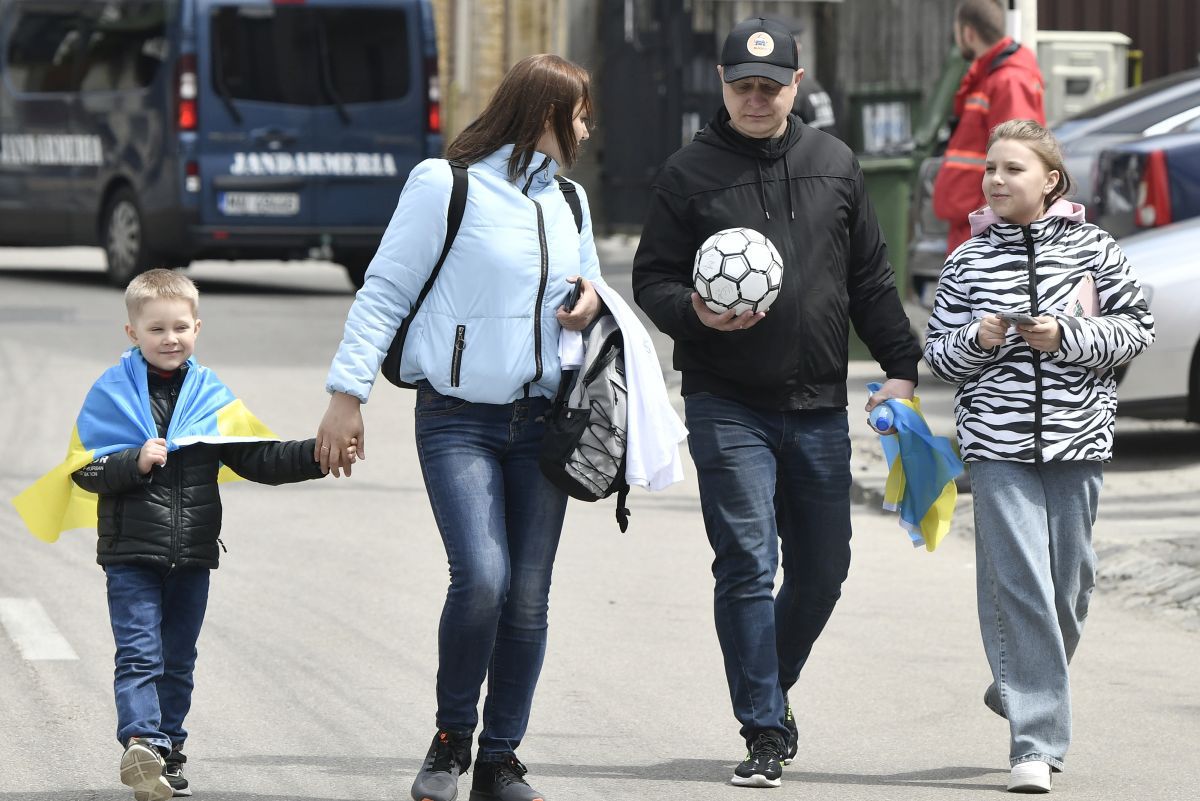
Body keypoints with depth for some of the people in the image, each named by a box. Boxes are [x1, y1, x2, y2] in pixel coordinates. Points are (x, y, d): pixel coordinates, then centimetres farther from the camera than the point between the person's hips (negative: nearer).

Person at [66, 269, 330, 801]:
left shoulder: (211, 395, 7)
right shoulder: (112, 393, -2)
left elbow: (256, 458, 7)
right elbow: (85, 471, -6)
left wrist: (316, 457, -6)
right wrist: (135, 462, -22)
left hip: (192, 555, 4)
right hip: (131, 552, -4)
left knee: (178, 661, 12)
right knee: (139, 655, -12)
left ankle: (168, 752, 21)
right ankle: (141, 743, -22)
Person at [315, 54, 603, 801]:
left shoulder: (569, 202, 15)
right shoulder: (445, 185, -5)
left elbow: (589, 281, 29)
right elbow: (385, 292, -3)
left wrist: (593, 303, 4)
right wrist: (348, 394, -8)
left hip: (541, 423, 6)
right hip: (459, 421, -6)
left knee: (528, 599, 2)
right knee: (481, 579, -19)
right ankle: (453, 736, 3)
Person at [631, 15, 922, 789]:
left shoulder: (834, 165, 9)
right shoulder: (688, 174, -1)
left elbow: (870, 277, 14)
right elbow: (653, 280, 1)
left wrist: (902, 366, 9)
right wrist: (696, 314, -20)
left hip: (819, 407, 4)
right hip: (727, 405, -4)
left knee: (822, 571, 10)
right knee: (748, 565, -10)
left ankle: (771, 687, 33)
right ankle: (765, 732, -5)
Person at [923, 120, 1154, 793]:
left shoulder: (1092, 249, 4)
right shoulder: (969, 261, 6)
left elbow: (1137, 327, 3)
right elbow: (939, 352, 10)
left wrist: (1069, 337, -11)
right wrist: (977, 341, -11)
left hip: (1078, 434, 1)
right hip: (998, 439, -1)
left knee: (1068, 579, 7)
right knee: (1018, 583, -9)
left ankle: (1022, 690, 34)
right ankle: (1036, 742, -10)